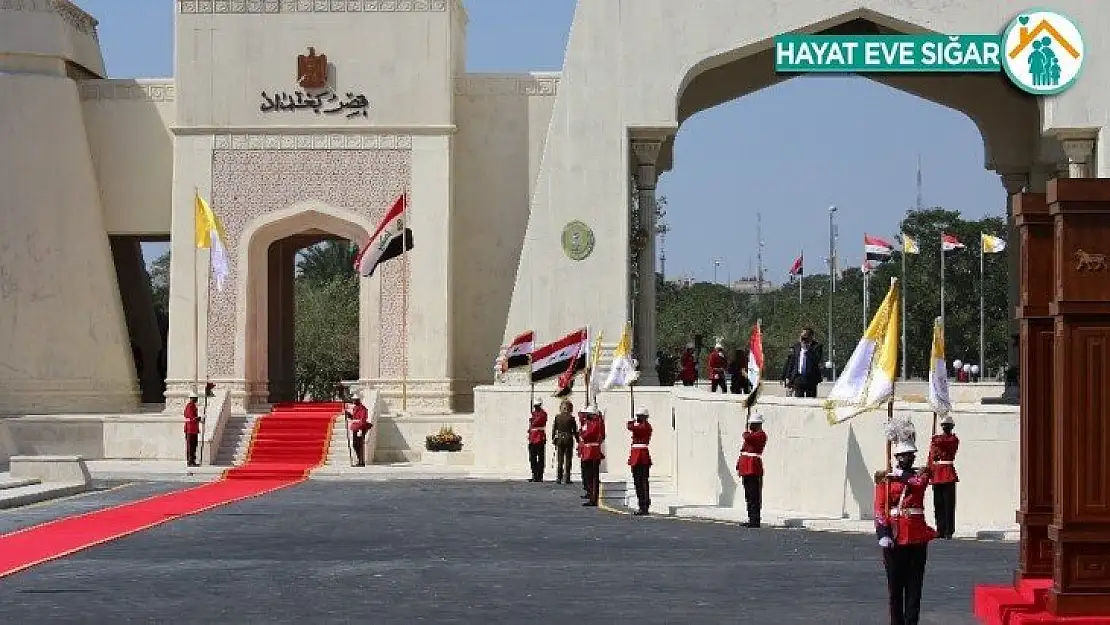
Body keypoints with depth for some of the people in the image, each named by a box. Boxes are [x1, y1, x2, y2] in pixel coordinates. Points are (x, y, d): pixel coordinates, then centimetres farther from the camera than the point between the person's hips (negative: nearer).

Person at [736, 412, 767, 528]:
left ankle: (755, 521, -7)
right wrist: (739, 466, 17)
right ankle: (751, 519, 17)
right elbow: (743, 451, 22)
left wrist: (746, 433, -1)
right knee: (749, 496, 12)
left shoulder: (761, 434, -7)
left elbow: (748, 438, -26)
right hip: (746, 470, 9)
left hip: (754, 470, -9)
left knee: (754, 496, -8)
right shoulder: (751, 434, 21)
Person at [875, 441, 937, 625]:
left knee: (914, 583, 3)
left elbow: (918, 484, -17)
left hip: (917, 536, 1)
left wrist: (899, 475, -12)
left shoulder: (921, 475, 9)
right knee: (895, 584, 3)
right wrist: (883, 533, -15)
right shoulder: (884, 479, 4)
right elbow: (880, 508, -4)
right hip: (894, 537, -1)